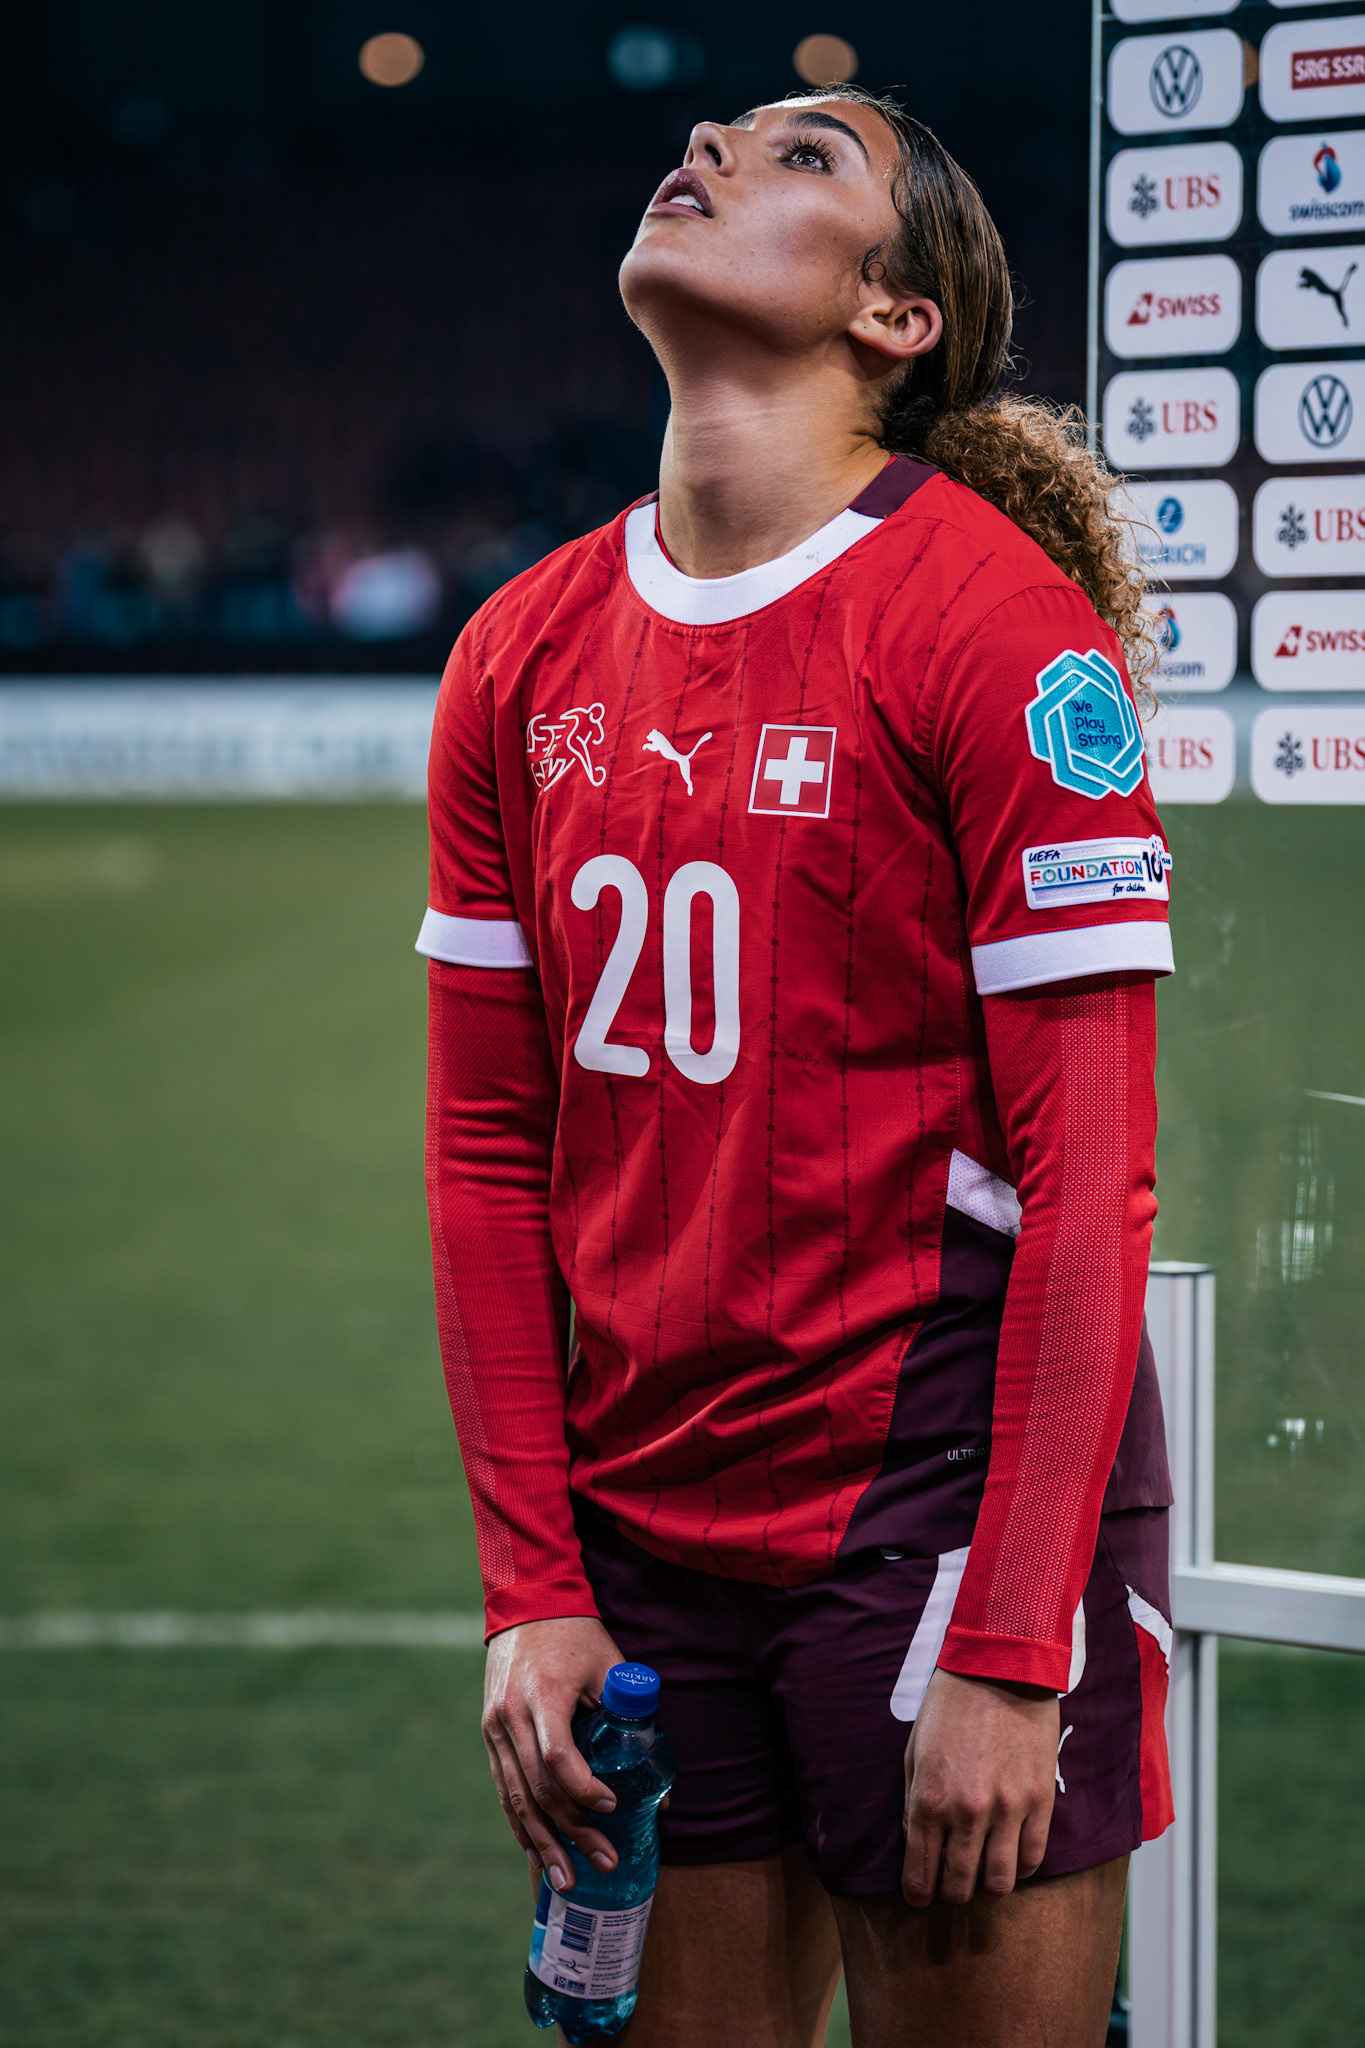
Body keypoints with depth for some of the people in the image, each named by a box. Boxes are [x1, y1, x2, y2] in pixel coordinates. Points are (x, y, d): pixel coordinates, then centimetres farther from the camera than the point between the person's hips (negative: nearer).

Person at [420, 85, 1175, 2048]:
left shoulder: (1004, 625, -10)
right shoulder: (519, 658, 7)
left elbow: (1087, 1173, -13)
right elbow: (488, 1151, 9)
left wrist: (1007, 1653, -16)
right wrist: (534, 1591, 3)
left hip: (939, 1501, -5)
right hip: (631, 1526, 5)